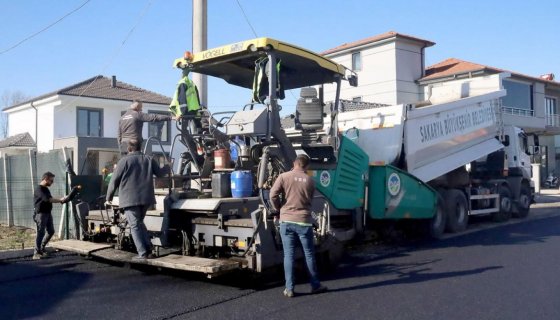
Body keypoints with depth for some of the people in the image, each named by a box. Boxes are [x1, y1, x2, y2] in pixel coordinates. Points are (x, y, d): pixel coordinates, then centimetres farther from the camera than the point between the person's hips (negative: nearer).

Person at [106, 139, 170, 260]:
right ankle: (148, 249, 14)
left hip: (130, 199, -5)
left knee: (135, 226, 0)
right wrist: (167, 167, 42)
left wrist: (109, 197, 7)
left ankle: (143, 253, -5)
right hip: (146, 198, 5)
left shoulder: (124, 160, -5)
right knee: (140, 222, 21)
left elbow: (114, 181, -5)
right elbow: (160, 173, 20)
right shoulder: (149, 159, 8)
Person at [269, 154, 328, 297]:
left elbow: (273, 195, -10)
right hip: (303, 221, 0)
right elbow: (310, 200, 10)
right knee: (309, 255, 12)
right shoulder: (310, 181, 2)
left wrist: (279, 208, 6)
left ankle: (289, 289, 7)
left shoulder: (284, 176, -4)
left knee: (288, 255, 5)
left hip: (286, 221, 0)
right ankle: (315, 285, 22)